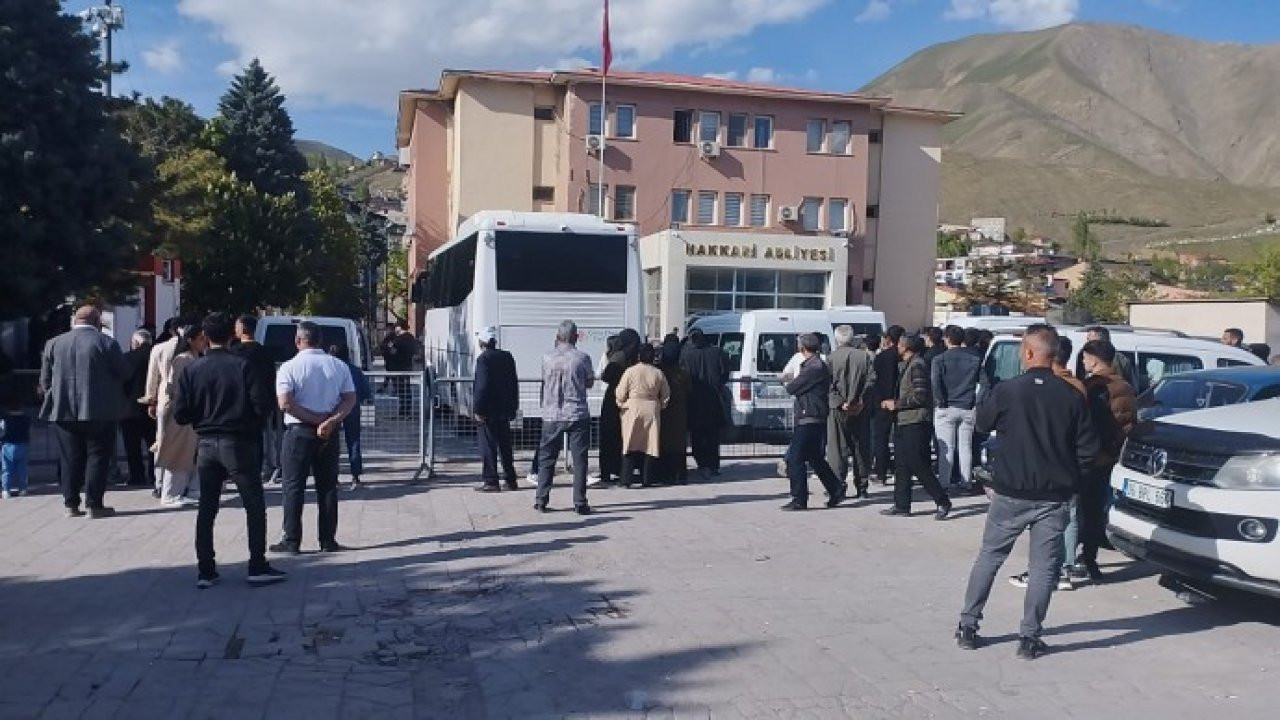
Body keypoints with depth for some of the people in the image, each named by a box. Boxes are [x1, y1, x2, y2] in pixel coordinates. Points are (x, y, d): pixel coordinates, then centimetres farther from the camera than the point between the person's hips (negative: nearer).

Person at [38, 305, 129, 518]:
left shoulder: (53, 344, 5)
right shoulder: (106, 343, -7)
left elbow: (45, 380, 9)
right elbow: (123, 374, -3)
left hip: (63, 411, 4)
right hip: (99, 411, -4)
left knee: (70, 459, 11)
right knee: (97, 457, 3)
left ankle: (71, 504, 13)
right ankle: (94, 505, 2)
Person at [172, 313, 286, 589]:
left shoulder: (190, 370, 0)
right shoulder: (242, 366, -9)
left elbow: (180, 415, -2)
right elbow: (262, 405, -14)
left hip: (206, 445, 4)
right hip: (238, 443, -3)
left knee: (206, 509, 12)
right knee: (254, 505, 5)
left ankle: (205, 571, 15)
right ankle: (258, 567, 5)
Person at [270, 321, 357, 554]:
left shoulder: (289, 367, -7)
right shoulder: (339, 366, 4)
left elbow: (285, 404, -16)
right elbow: (350, 399, -4)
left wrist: (317, 419, -13)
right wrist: (330, 422, -14)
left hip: (298, 432, -3)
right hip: (330, 434, 4)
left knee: (293, 487, 5)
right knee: (328, 487, 9)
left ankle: (292, 541, 6)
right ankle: (328, 541, 12)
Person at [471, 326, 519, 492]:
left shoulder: (483, 359, -13)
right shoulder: (507, 357, 9)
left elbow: (482, 386, -19)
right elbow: (514, 383, 12)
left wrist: (477, 410, -16)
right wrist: (513, 407, 17)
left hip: (487, 411, -7)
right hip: (504, 410, 7)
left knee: (488, 447, -1)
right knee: (505, 446, 14)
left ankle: (491, 481, 0)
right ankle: (511, 480, 19)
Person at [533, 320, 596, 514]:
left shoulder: (547, 358, -2)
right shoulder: (582, 358, -7)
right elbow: (590, 382, 4)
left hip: (552, 415, 2)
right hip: (578, 415, -2)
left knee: (546, 458, 12)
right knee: (579, 459, 4)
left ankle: (541, 500, 12)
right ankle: (580, 502, 3)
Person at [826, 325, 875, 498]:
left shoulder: (831, 358, -4)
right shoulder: (865, 356, 3)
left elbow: (828, 384, -11)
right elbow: (871, 380, -3)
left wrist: (840, 403, -10)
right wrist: (861, 401, -6)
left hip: (838, 410, -3)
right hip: (860, 410, 3)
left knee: (837, 449, 1)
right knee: (860, 448, 11)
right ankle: (861, 488, 14)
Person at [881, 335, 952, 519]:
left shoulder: (917, 366, -14)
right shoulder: (907, 365, 18)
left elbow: (920, 396, -21)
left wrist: (896, 404, -13)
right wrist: (893, 403, 12)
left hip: (915, 423, -10)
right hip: (904, 423, 10)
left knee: (919, 466, -8)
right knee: (903, 466, 11)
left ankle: (942, 502, 2)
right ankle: (901, 505, 16)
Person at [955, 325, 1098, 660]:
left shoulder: (1006, 391, -11)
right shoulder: (1071, 396, -7)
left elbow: (982, 423, 6)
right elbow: (1087, 449, -2)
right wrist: (1066, 476, 13)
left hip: (1010, 493, 0)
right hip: (1054, 496, 1)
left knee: (989, 557, 13)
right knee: (1044, 566, 9)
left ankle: (967, 626, 18)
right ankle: (1029, 637, 11)